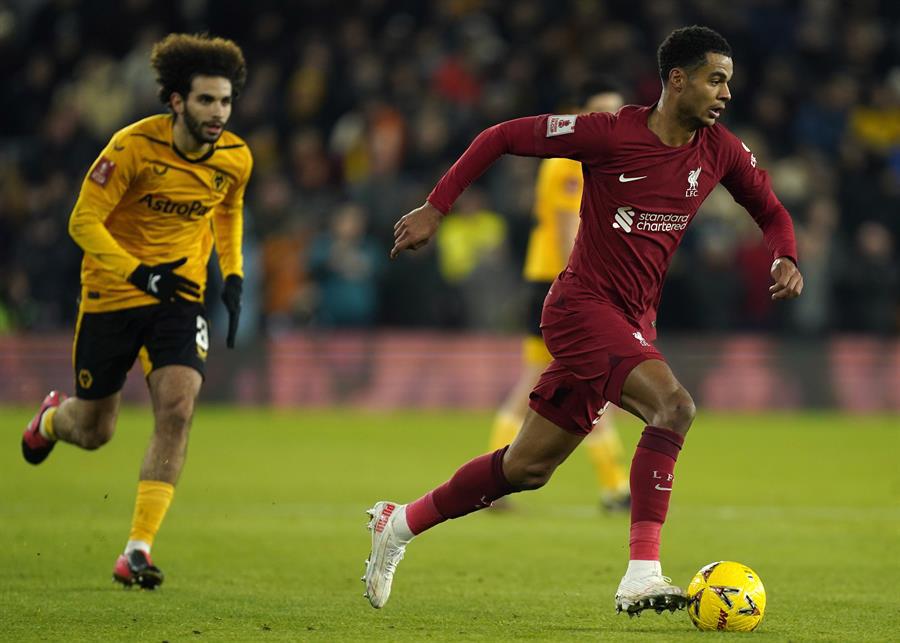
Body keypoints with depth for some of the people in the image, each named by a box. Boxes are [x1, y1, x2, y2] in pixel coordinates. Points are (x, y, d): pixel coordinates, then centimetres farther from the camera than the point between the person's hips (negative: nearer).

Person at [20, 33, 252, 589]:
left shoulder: (235, 158, -5)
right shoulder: (134, 147, -19)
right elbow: (84, 221, -16)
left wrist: (233, 278, 6)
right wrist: (140, 274, -28)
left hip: (181, 296, 3)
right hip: (111, 293, -2)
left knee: (178, 407, -21)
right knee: (93, 431, 9)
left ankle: (139, 549, -16)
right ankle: (52, 418, 49)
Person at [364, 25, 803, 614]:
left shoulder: (720, 151, 3)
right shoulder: (610, 134, -13)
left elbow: (772, 212, 19)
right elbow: (502, 137, -5)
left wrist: (786, 259, -3)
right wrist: (436, 208, -7)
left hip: (633, 321, 7)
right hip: (583, 304, -7)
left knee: (527, 468, 12)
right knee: (674, 405, -29)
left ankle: (400, 523, 31)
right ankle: (643, 576, -30)